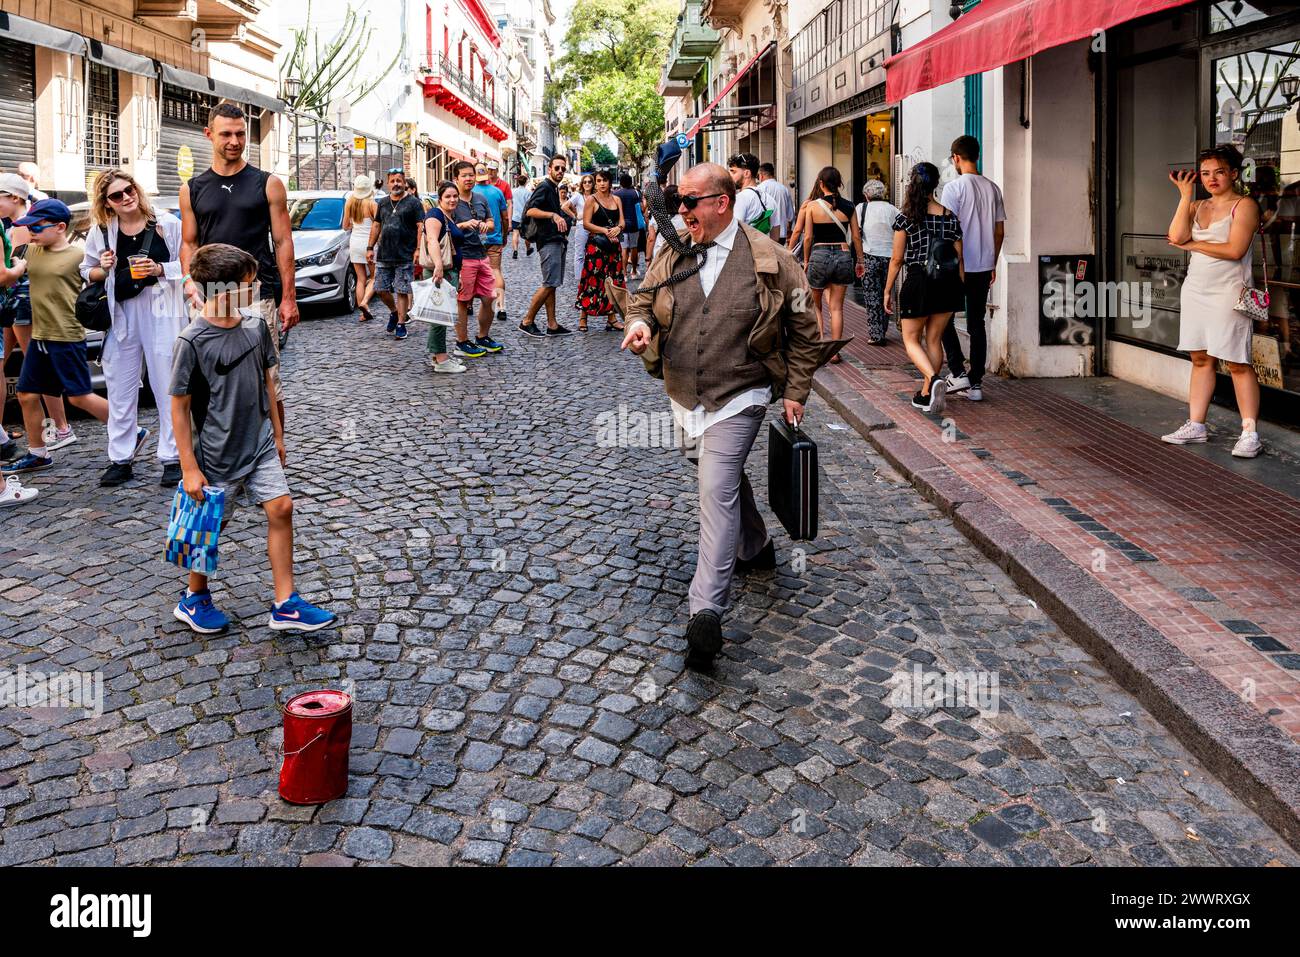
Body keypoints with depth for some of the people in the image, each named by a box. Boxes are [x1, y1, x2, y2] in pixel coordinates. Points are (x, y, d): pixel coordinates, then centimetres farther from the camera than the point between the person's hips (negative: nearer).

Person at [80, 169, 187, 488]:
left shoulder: (167, 224, -2)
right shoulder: (100, 231, 6)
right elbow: (87, 271, 15)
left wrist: (160, 269, -14)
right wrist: (103, 270, -6)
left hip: (162, 312, -3)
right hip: (120, 315, 3)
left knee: (167, 387, -2)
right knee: (120, 389, 8)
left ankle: (172, 458, 6)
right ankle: (120, 459, 17)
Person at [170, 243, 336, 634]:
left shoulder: (255, 328, -1)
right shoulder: (192, 341, -18)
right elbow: (180, 407, -13)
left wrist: (277, 433, 16)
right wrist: (189, 467, -12)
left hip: (260, 444, 5)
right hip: (217, 453, -5)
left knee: (281, 509, -3)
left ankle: (285, 604, 5)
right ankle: (194, 598, 33)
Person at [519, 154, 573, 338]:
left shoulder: (555, 189, 20)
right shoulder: (544, 187, -9)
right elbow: (530, 211, -23)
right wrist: (553, 215, -31)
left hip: (557, 241, 10)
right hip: (548, 241, -10)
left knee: (552, 285, 9)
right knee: (549, 284, -12)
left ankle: (552, 325, 10)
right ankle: (527, 322, -7)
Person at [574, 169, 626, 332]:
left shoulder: (616, 199, 12)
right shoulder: (592, 200, -2)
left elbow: (622, 221, 9)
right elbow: (586, 224, -9)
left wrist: (618, 228, -14)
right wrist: (605, 231, -18)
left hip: (613, 244, 5)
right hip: (596, 245, -5)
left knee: (613, 280, 5)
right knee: (593, 280, -6)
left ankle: (611, 317, 11)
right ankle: (583, 318, -1)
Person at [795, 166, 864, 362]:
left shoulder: (812, 206, -4)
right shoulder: (848, 206, 2)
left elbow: (808, 237, -2)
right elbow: (856, 237, 5)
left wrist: (806, 260, 10)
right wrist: (860, 260, 16)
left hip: (819, 256, -2)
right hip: (843, 256, 2)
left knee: (816, 304, 17)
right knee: (837, 308, 8)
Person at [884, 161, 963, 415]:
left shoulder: (905, 218, -7)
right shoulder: (950, 217, 2)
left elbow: (896, 259, -5)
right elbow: (959, 259, 4)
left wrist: (887, 291, 4)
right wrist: (961, 292, 13)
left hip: (918, 282, -3)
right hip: (947, 285, 4)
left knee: (911, 339, 9)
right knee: (934, 339, 14)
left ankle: (934, 379, -17)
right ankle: (926, 394, 18)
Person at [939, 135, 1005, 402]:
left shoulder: (954, 188, -11)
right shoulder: (993, 188, 7)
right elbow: (999, 232, 11)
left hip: (959, 267, -5)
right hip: (984, 266, 6)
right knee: (976, 323, 9)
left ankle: (958, 372, 1)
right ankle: (975, 383, 10)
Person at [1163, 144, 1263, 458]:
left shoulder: (1244, 205, -4)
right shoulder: (1197, 206, 14)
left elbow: (1234, 250, -16)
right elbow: (1176, 236, -5)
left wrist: (1193, 245, -6)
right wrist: (1185, 194, -3)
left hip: (1228, 292, -6)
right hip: (1196, 289, 6)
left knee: (1237, 362, -6)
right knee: (1200, 359, 10)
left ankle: (1250, 433, -3)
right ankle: (1196, 426, 16)